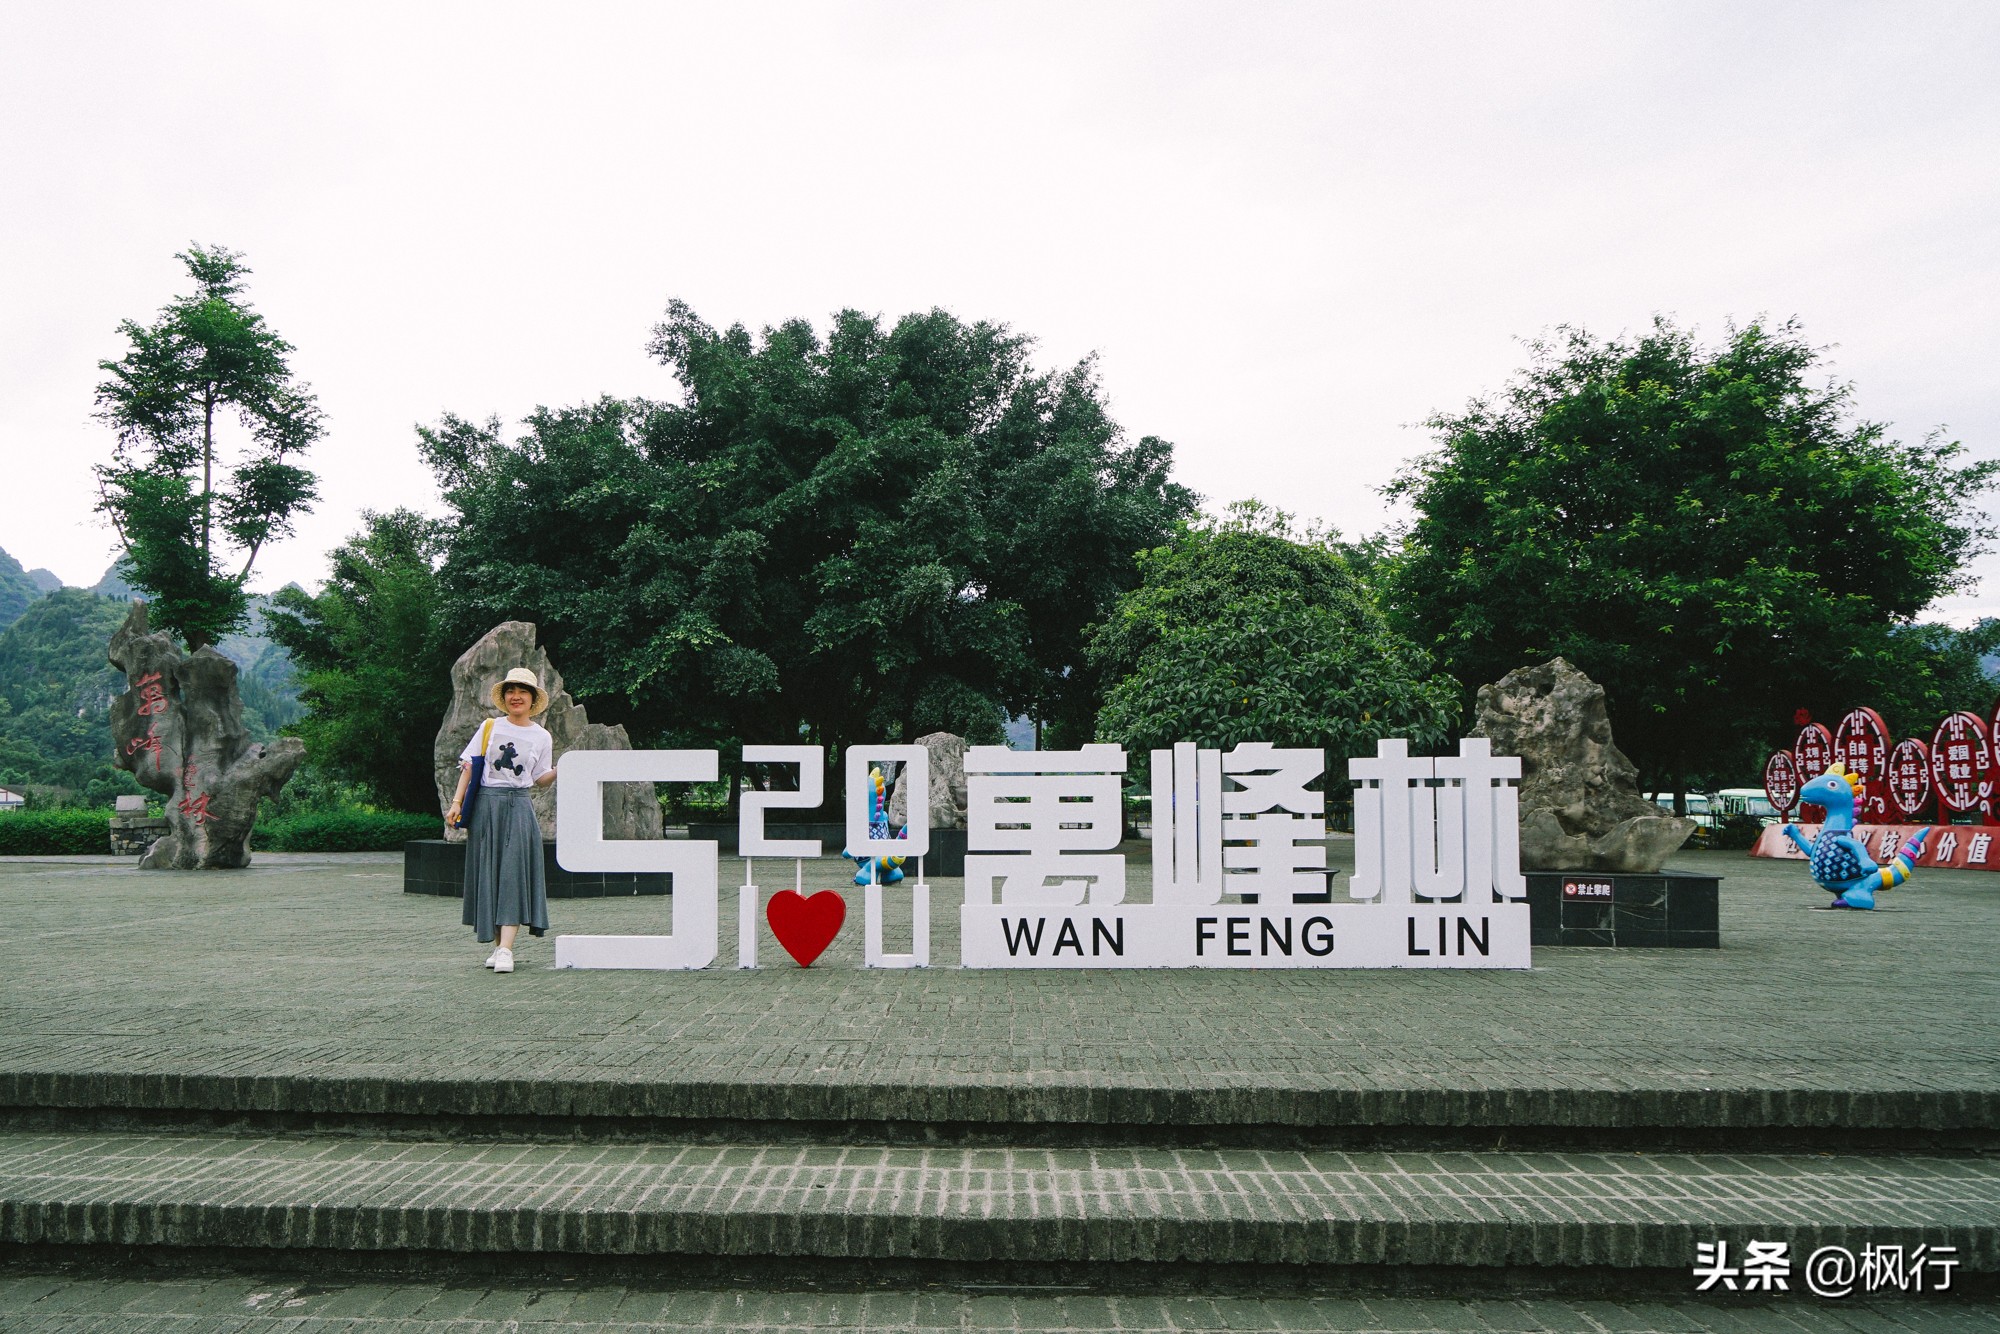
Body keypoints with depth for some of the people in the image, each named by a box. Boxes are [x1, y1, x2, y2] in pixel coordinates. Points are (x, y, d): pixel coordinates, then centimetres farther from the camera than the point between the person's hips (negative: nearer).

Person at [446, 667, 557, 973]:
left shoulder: (542, 737, 7)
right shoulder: (489, 727, 6)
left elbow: (540, 779, 9)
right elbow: (469, 766, 6)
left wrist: (560, 770, -11)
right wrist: (457, 802, -2)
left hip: (519, 807, -1)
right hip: (486, 804, 1)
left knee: (514, 875, -11)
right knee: (489, 875, 2)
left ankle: (506, 949, -18)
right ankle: (497, 944, 10)